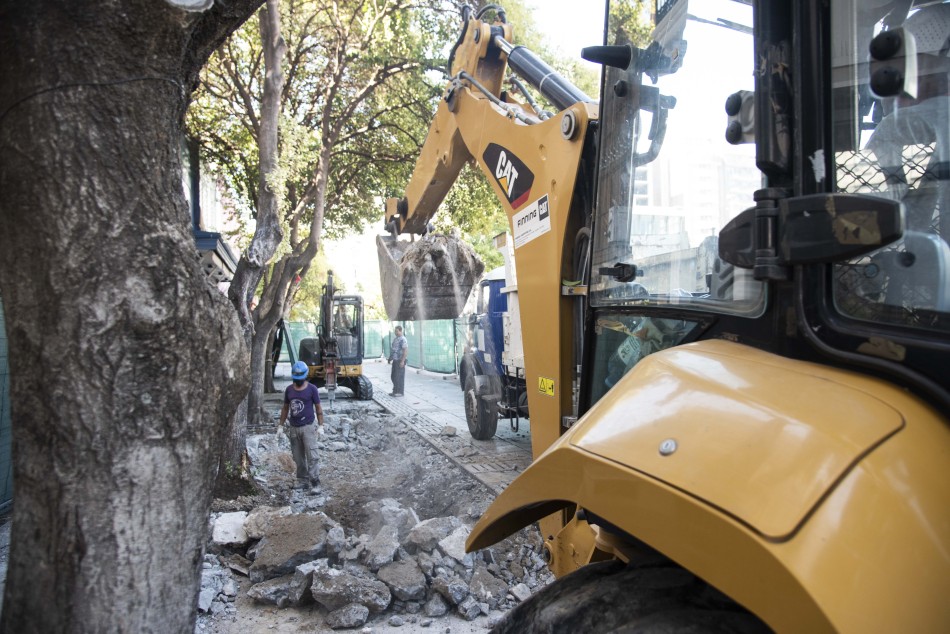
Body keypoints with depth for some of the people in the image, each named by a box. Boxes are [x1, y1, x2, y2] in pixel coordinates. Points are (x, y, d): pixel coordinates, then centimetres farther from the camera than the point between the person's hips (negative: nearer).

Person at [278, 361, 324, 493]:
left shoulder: (312, 389, -3)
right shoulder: (289, 390, 8)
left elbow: (318, 408, 0)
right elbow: (285, 408, 16)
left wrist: (321, 426, -6)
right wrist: (280, 425, 14)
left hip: (308, 427, -4)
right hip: (293, 428, 4)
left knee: (312, 456, -9)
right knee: (298, 457, 8)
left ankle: (315, 483, -8)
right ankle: (302, 481, 17)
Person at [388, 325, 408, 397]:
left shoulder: (403, 340, -15)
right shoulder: (395, 338, 14)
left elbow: (406, 351, -20)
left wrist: (402, 361, -23)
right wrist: (390, 358, 19)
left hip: (400, 361, -9)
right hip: (395, 360, 9)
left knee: (399, 377, -3)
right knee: (393, 376, 13)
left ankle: (400, 392, 5)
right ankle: (395, 391, 23)